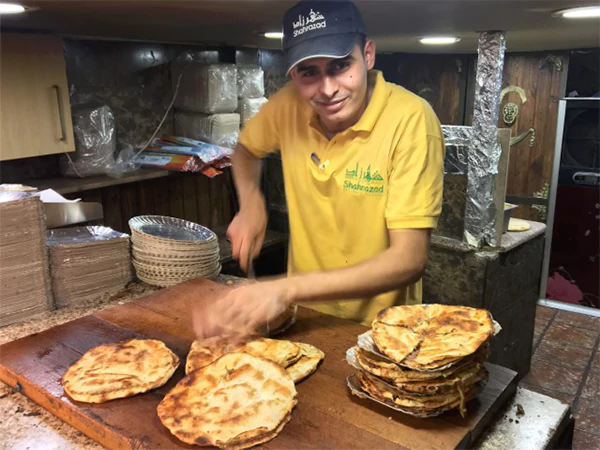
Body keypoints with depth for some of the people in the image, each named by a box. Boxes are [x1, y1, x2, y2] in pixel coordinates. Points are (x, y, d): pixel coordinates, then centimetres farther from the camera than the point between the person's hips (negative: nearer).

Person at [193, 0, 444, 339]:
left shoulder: (410, 119, -21)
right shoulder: (290, 104, -8)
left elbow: (410, 260, -23)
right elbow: (247, 148, 13)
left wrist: (287, 289, -32)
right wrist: (251, 202, -7)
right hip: (304, 317, 4)